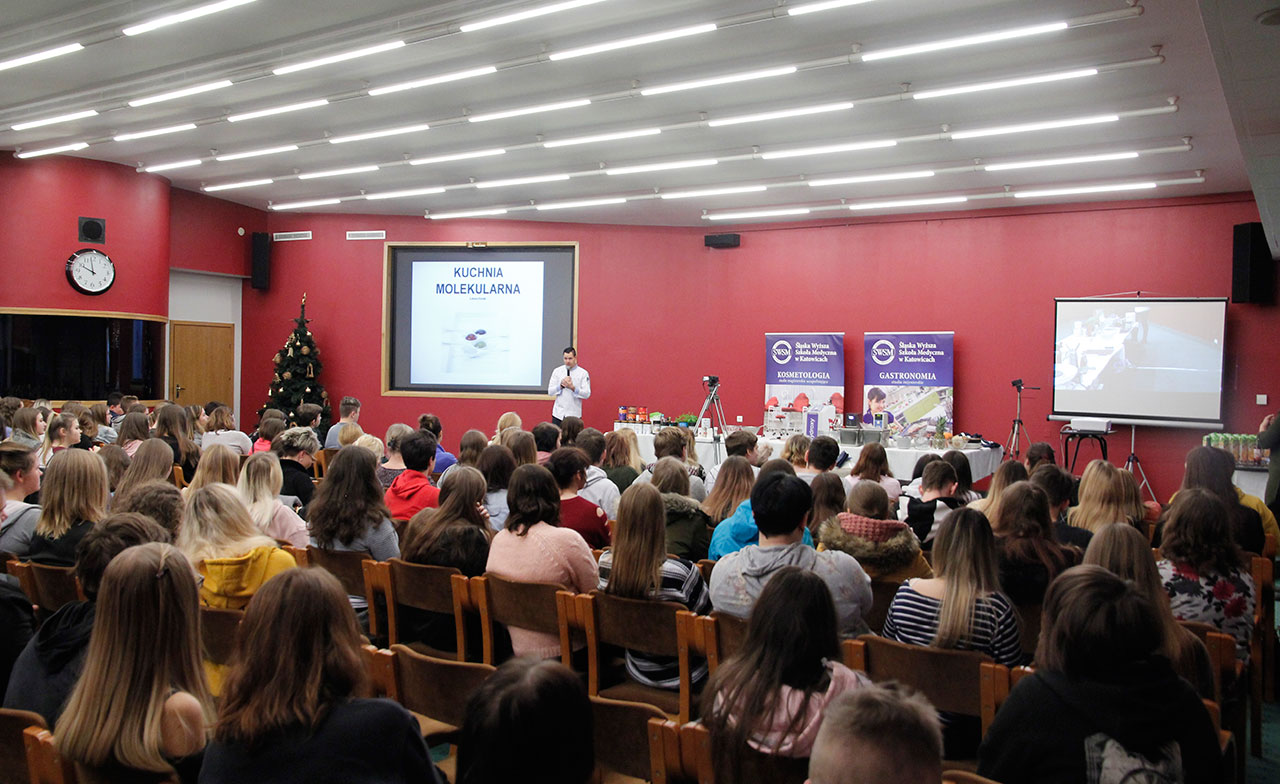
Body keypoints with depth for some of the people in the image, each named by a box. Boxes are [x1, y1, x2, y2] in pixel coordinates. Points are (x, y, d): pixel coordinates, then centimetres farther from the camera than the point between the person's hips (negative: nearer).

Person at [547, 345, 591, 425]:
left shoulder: (583, 373, 0)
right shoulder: (557, 371, 6)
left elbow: (587, 394, -5)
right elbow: (550, 392, 4)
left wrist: (573, 388, -19)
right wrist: (561, 385, -13)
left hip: (574, 415, -2)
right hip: (558, 414, 2)